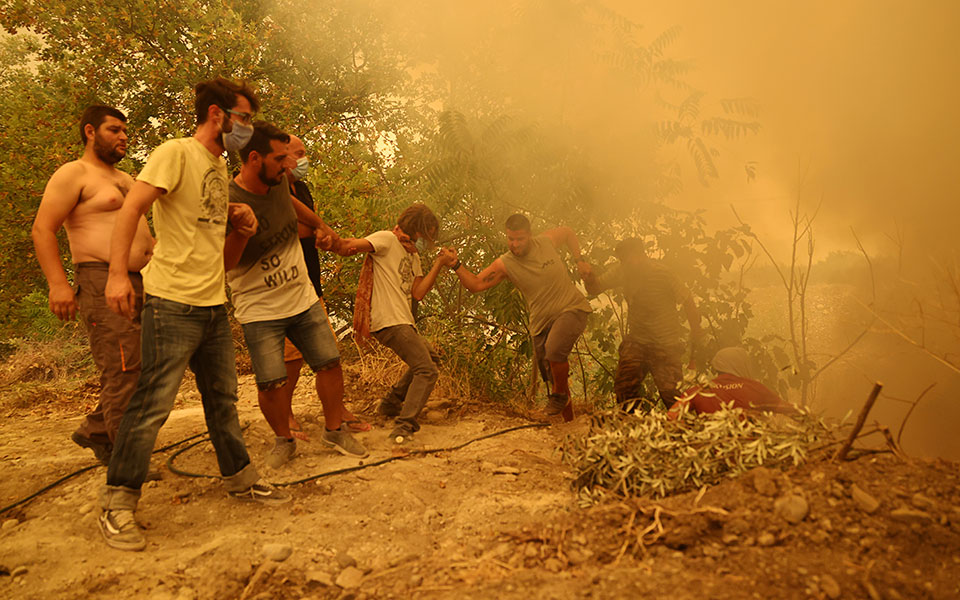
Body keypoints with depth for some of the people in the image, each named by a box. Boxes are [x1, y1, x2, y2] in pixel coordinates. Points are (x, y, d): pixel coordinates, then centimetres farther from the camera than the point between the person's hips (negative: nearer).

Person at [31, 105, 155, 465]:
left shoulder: (125, 179, 24)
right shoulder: (74, 174, -2)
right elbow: (42, 230, -10)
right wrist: (57, 284, -19)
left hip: (142, 284, 9)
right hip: (102, 283, -9)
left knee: (148, 370, 7)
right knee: (123, 372, -11)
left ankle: (96, 432, 22)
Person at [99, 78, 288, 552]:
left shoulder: (220, 165, 17)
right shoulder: (176, 153, -9)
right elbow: (131, 208, -17)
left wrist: (238, 215, 7)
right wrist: (118, 273, -27)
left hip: (213, 304, 8)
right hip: (173, 303, -8)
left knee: (223, 398, 16)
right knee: (152, 405, -5)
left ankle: (240, 479, 29)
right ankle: (117, 505, 8)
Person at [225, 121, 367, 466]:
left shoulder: (280, 183, 0)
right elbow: (222, 264, -18)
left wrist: (324, 229, 33)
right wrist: (240, 229, -33)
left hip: (304, 298, 6)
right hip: (259, 310, -5)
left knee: (330, 362, 4)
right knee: (270, 383, -10)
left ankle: (334, 430, 24)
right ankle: (284, 441, 17)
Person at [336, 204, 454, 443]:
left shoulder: (413, 255, 20)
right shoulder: (387, 239, -6)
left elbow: (418, 294, 6)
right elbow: (345, 246, -19)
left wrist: (439, 264, 1)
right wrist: (344, 245, -42)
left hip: (403, 322, 10)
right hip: (389, 322, -10)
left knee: (430, 358, 25)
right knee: (427, 370, -14)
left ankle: (391, 403, 30)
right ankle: (403, 427, -19)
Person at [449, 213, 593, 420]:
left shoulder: (546, 241, -6)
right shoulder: (505, 264, -7)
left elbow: (568, 233, 16)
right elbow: (475, 284, -13)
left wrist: (579, 260, 10)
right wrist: (456, 266, -27)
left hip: (572, 308, -3)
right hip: (542, 322, 3)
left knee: (554, 349, -32)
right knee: (554, 378, 8)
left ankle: (559, 395, -4)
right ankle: (569, 421, 30)